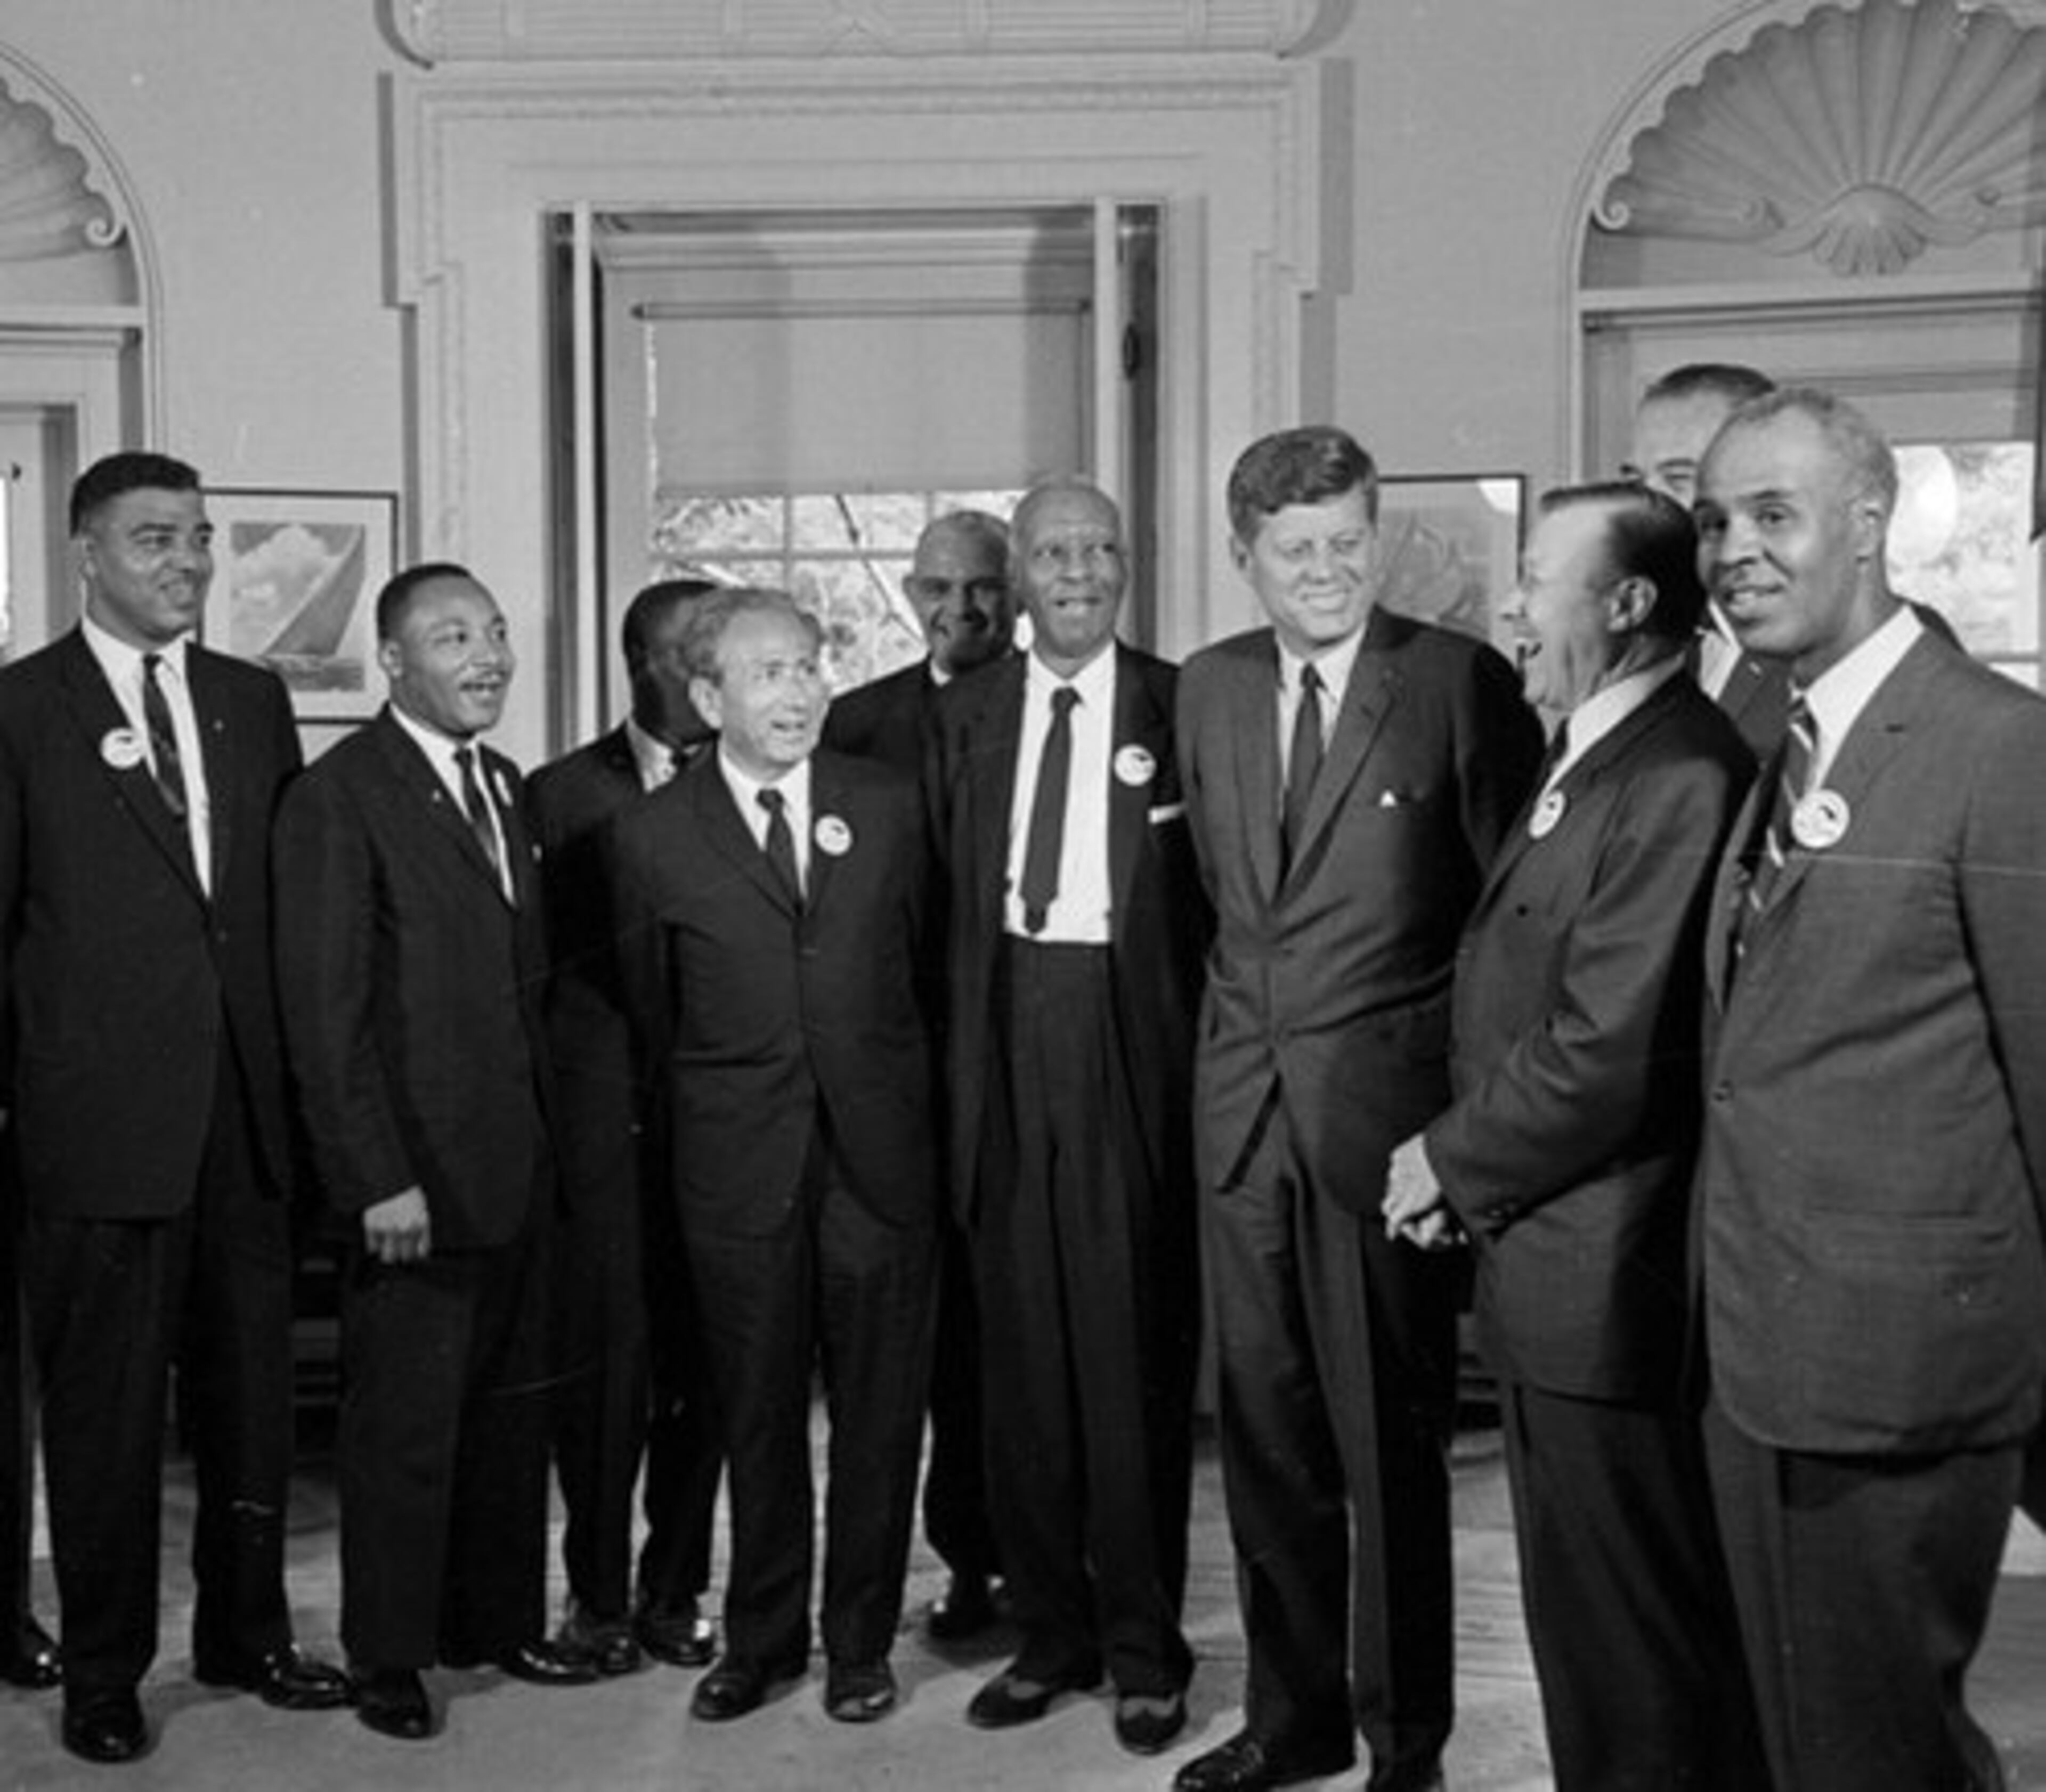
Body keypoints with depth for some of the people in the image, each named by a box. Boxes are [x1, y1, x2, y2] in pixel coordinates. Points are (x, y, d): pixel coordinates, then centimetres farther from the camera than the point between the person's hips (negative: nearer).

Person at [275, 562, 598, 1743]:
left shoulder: (506, 787, 13)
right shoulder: (339, 798, -10)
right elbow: (324, 1011, -13)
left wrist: (547, 1131, 8)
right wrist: (378, 1179, -17)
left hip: (518, 1165, 7)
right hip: (412, 1177, -7)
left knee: (512, 1408, 13)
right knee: (405, 1422, 4)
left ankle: (498, 1622, 27)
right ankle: (389, 1655, 20)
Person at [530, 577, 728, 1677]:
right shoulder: (565, 793, 4)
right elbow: (549, 959, 3)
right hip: (610, 1115, -1)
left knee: (708, 1364, 7)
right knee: (609, 1360, 2)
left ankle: (674, 1593, 22)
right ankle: (599, 1597, 18)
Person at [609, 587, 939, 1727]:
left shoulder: (890, 804, 4)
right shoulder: (653, 835, 0)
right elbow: (652, 1009, 11)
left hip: (880, 1154, 1)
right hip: (738, 1167, -1)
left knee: (881, 1413, 7)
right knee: (759, 1416, 10)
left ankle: (863, 1642, 22)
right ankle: (762, 1638, 26)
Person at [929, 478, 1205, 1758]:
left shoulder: (1181, 706, 1)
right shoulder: (967, 714, 13)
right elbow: (950, 895, 11)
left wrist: (1200, 1041, -7)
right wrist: (967, 1045, 3)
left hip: (1133, 1042, -3)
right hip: (1009, 1036, 4)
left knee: (1138, 1352, 1)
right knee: (1023, 1351, 9)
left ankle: (1145, 1650, 14)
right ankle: (1051, 1631, 22)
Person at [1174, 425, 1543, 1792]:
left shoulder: (1463, 682, -7)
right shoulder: (1211, 689, 10)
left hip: (1387, 1100, -5)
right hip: (1247, 1097, 5)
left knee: (1390, 1434, 4)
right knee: (1265, 1423, 13)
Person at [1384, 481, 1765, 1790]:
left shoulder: (1681, 778, -20)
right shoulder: (1588, 761, 12)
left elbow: (1608, 1054, -25)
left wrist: (1456, 1164, -11)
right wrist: (1469, 1165, 1)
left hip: (1610, 1287, -10)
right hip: (1548, 1271, 10)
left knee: (1637, 1658, 6)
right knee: (1580, 1619, 22)